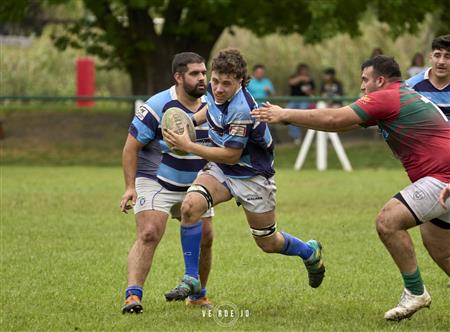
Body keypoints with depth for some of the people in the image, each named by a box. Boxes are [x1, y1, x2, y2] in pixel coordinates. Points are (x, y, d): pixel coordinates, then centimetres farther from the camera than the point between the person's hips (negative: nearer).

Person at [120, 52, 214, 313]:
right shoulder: (158, 106, -19)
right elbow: (131, 146, -15)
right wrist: (130, 187, -20)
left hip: (195, 185, 6)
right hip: (154, 182, -6)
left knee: (204, 238, 4)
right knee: (149, 235, -21)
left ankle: (198, 295, 24)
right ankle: (133, 296, -25)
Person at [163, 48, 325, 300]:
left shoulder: (242, 110, -32)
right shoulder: (214, 92, -9)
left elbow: (231, 156, -26)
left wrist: (189, 147, -24)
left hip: (253, 176, -6)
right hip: (221, 170, 6)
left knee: (268, 243, 8)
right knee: (190, 206, -23)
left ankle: (310, 252, 42)